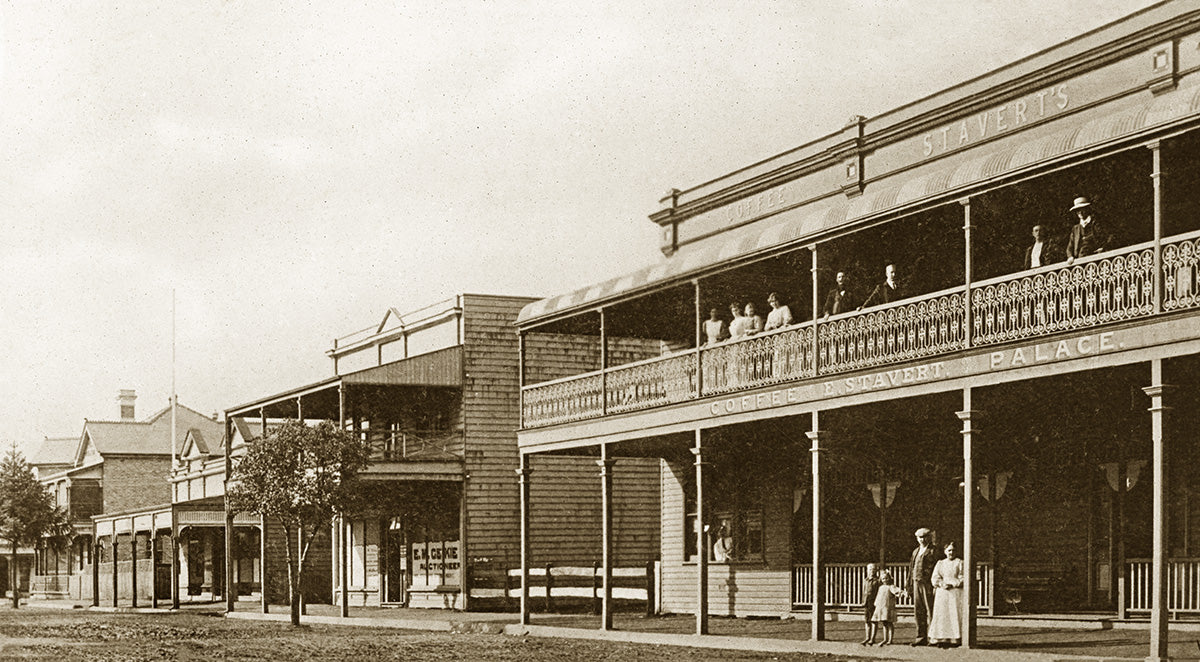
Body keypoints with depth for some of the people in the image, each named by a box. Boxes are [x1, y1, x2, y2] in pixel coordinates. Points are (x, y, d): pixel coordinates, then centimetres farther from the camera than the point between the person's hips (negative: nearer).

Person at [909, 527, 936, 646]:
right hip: (917, 583, 7)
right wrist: (910, 586, 17)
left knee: (930, 610, -7)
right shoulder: (916, 552, 20)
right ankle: (921, 637, 11)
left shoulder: (933, 551, -2)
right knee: (918, 611, 6)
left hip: (928, 583, -7)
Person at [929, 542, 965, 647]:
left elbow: (962, 579, -1)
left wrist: (951, 585, -13)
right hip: (941, 593, 3)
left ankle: (954, 639, -12)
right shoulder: (940, 564, 16)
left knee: (954, 614, -10)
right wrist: (942, 584, -11)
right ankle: (941, 639, -7)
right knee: (941, 615, -6)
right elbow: (935, 578, 8)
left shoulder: (960, 563, 8)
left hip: (955, 592, -3)